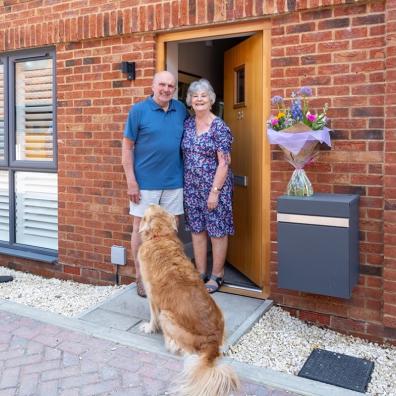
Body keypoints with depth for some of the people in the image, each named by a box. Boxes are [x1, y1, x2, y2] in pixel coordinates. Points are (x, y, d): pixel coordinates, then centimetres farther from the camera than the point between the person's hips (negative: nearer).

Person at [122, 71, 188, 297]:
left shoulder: (181, 109, 6)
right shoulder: (138, 110, -5)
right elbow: (127, 147, -5)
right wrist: (131, 181, -12)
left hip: (174, 181, 4)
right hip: (145, 182, -4)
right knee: (141, 228, 5)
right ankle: (141, 277, 18)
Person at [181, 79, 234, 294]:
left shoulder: (219, 127, -9)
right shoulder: (187, 124, 8)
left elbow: (223, 162, -13)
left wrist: (215, 191, -17)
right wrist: (183, 184, 8)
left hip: (214, 186, -5)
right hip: (191, 186, 6)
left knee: (217, 231, 4)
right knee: (197, 229, 11)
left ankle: (217, 276, 17)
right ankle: (200, 273, 23)